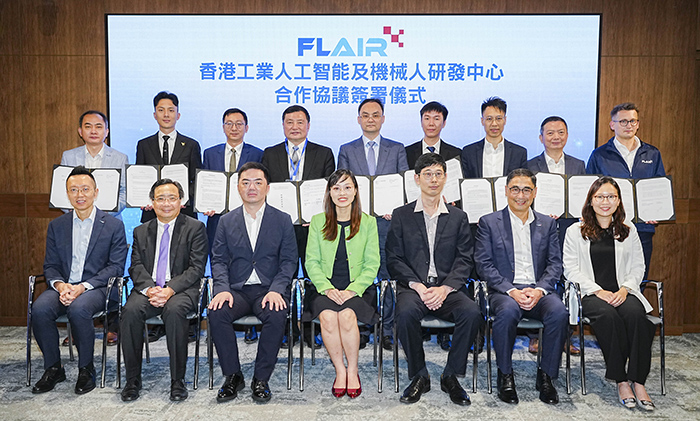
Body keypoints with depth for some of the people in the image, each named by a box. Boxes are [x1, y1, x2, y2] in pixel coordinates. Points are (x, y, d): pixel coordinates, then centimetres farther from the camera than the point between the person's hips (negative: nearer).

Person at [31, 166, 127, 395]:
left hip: (96, 288, -3)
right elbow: (50, 266, 11)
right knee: (39, 308, -26)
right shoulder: (56, 225, 13)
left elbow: (116, 266, -5)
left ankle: (86, 369, -13)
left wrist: (83, 286, -16)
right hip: (63, 287, 4)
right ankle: (53, 368, -6)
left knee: (78, 309, -34)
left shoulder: (113, 225, 2)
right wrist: (60, 285, -12)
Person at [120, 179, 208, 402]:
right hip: (148, 289, 3)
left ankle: (178, 380, -22)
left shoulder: (195, 228, 5)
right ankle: (132, 379, -13)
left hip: (181, 289, -3)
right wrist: (149, 289, -13)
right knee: (130, 311, -27)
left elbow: (196, 268, -3)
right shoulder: (141, 231, 18)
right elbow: (136, 267, 8)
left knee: (174, 311, -35)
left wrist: (170, 290, -18)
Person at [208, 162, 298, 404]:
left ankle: (261, 379, -14)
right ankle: (233, 376, -10)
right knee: (216, 312, -28)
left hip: (269, 289, -1)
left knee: (277, 316, -32)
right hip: (236, 290, 2)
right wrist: (223, 289, -13)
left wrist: (276, 290, -15)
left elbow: (289, 261, 2)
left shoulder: (282, 220, 7)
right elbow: (219, 260, 7)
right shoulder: (226, 221, 12)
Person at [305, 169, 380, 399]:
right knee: (327, 317, -30)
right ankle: (340, 371, -11)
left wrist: (352, 290, -12)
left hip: (357, 289, -1)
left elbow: (372, 264, 3)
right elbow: (311, 261, 6)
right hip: (326, 289, 1)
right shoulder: (317, 221, 11)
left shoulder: (368, 222, 8)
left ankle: (352, 371, -10)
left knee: (347, 315, -31)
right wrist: (327, 288, -11)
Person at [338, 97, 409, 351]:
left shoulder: (397, 149, 12)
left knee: (389, 276, 1)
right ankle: (361, 330, 14)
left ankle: (387, 330, 11)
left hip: (388, 221, 0)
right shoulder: (346, 150, 12)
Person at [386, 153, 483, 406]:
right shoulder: (401, 215, 10)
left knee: (472, 313, -28)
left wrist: (445, 288, -12)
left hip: (447, 288, 1)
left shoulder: (458, 217, 14)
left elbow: (465, 260, 5)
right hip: (413, 287, -1)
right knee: (406, 313, -33)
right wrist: (417, 286, -13)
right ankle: (419, 377, -10)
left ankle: (450, 376, -7)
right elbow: (394, 259, 3)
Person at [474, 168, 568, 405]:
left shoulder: (547, 224, 17)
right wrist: (512, 291, -15)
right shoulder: (489, 223, 7)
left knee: (559, 312, -29)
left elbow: (555, 264, 8)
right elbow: (484, 265, -2)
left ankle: (546, 376, -10)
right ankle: (505, 376, -14)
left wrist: (539, 290, -11)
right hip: (505, 290, -2)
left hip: (539, 290, 3)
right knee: (508, 311, -35)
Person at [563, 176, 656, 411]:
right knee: (608, 316, -35)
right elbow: (571, 269, 2)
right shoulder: (575, 232, 10)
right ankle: (621, 380, -24)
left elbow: (637, 267, 12)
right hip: (591, 295, -2)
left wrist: (624, 289, -8)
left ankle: (638, 381, -25)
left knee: (635, 314, -32)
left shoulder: (628, 231, 19)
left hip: (623, 293, 2)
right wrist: (598, 291, -11)